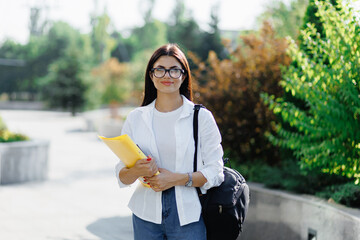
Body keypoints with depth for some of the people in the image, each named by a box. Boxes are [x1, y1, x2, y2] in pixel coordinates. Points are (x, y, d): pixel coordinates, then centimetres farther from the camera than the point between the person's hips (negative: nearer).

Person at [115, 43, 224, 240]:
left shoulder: (201, 117, 0)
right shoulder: (136, 118, 7)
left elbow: (215, 172, -4)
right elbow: (121, 177, 6)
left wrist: (176, 179, -15)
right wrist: (136, 171, -15)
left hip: (188, 217, -2)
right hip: (146, 216, 2)